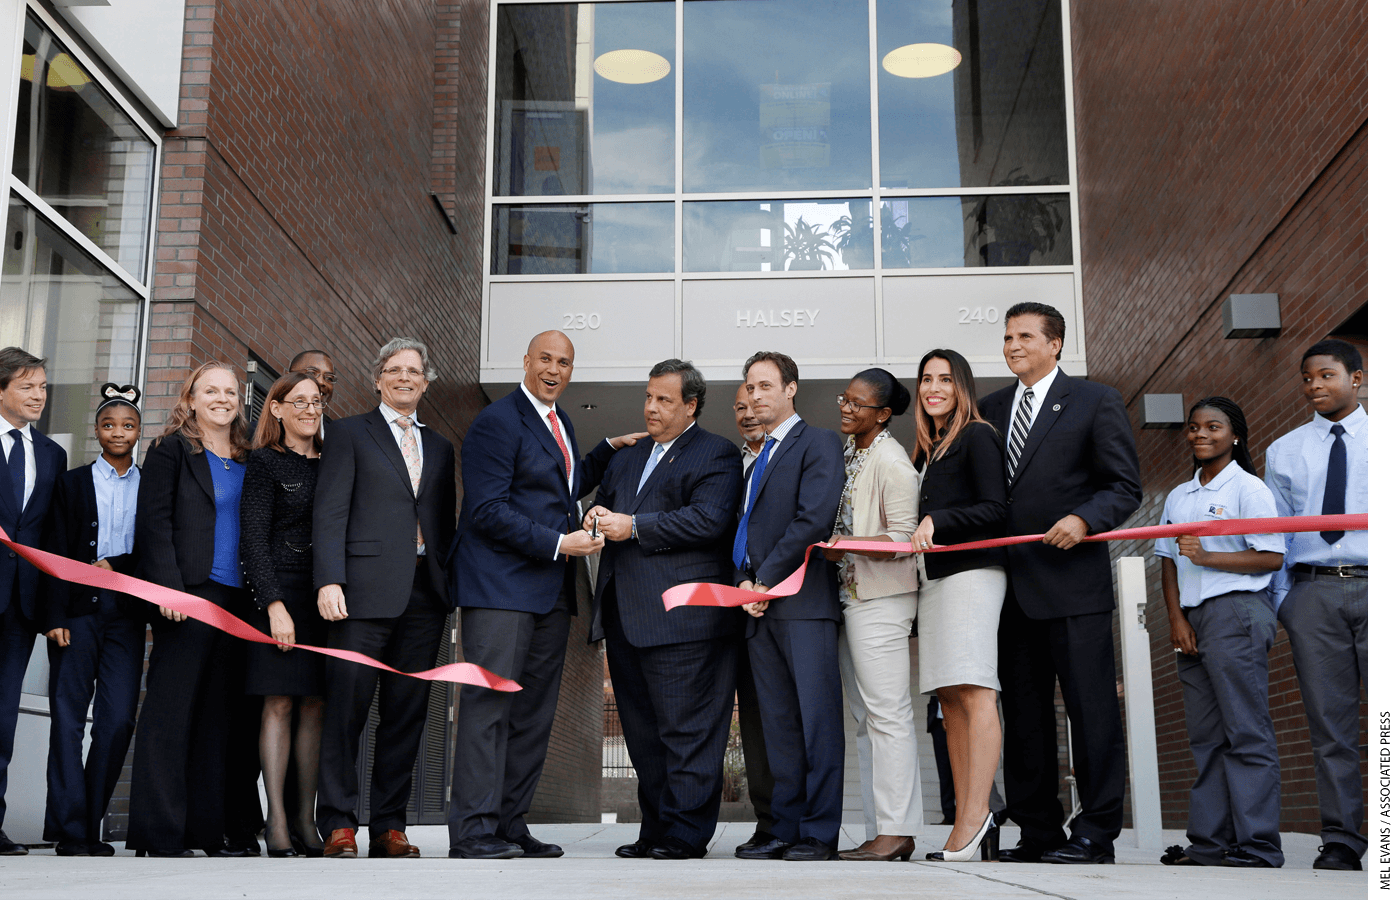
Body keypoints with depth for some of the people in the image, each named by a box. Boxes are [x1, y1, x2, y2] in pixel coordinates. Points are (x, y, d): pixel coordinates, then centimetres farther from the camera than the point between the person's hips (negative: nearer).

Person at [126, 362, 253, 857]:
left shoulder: (247, 460, 18)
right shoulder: (171, 449, 3)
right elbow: (154, 521, -5)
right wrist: (169, 588, -15)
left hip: (235, 598, 5)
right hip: (189, 595, -5)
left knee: (217, 712, 6)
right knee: (171, 708, -4)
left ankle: (209, 828, 10)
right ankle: (160, 832, 0)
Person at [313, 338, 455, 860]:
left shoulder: (439, 447, 21)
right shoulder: (348, 433, 8)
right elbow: (329, 513, -2)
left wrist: (448, 587, 8)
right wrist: (329, 581, -13)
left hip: (425, 595, 4)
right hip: (366, 590, -4)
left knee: (407, 713, 4)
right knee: (347, 706, -5)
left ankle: (390, 827, 10)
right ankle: (338, 825, 2)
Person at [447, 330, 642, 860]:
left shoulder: (560, 423, 19)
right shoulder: (497, 421, -9)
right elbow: (487, 510, -15)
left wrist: (609, 450, 21)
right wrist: (558, 543, -16)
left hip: (550, 588, 9)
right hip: (501, 584, -9)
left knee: (535, 711, 8)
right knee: (490, 702, -9)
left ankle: (511, 825, 14)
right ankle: (472, 830, -6)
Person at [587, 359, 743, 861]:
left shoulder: (716, 456, -1)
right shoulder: (626, 459, 24)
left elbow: (708, 519, -15)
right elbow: (602, 504, 27)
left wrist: (633, 527, -15)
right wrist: (597, 517, 2)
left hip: (681, 617, -8)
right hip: (625, 615, 8)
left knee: (686, 730, -6)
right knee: (643, 733, 12)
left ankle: (686, 834, 0)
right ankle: (654, 831, 19)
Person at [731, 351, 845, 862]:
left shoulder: (818, 443, -1)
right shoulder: (757, 460, 24)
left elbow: (814, 520, -13)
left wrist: (766, 581, -11)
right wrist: (744, 581, 2)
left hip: (804, 603, -8)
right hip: (761, 608, 8)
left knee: (817, 720, -7)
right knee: (778, 724, 7)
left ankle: (820, 834, -5)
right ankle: (786, 830, 10)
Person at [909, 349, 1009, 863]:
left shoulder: (976, 437, -1)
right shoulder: (927, 450, 23)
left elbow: (996, 510, -10)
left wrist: (938, 521, -16)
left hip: (972, 573, -8)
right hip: (934, 579, 9)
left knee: (975, 693, -14)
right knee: (950, 700, 2)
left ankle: (977, 817, -17)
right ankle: (965, 823, 1)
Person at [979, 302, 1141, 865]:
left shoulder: (1095, 402, 2)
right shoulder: (990, 409, 17)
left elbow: (1125, 487, -1)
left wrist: (1084, 519, -18)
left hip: (1073, 583, -5)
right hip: (1012, 586, 6)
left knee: (1091, 709, -3)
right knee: (1024, 714, 8)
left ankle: (1095, 834, 4)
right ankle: (1038, 833, 16)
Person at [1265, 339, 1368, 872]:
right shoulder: (1285, 451, 15)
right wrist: (1278, 602, 7)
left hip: (1377, 587, -1)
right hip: (1313, 592, 2)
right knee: (1329, 724, 2)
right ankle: (1341, 842, 8)